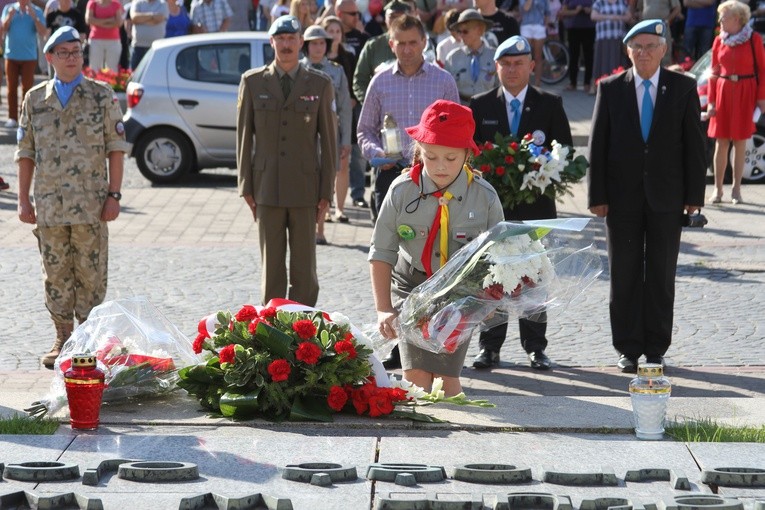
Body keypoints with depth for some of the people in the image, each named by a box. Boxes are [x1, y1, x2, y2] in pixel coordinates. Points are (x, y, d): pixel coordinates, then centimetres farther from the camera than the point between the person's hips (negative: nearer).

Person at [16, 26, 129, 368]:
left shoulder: (102, 96, 2)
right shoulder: (35, 99, 8)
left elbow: (116, 149, 1)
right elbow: (25, 153, 11)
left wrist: (114, 195, -6)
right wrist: (23, 200, 5)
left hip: (91, 205, -2)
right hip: (49, 205, 2)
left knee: (91, 274, 0)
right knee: (56, 274, 6)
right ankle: (63, 339, 15)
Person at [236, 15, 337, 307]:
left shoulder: (320, 84, 4)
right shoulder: (253, 82, 6)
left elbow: (328, 140, 4)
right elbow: (244, 135, 8)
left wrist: (327, 192, 0)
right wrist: (246, 186, 3)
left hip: (305, 187, 0)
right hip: (267, 187, 0)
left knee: (304, 265, 1)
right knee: (271, 265, 3)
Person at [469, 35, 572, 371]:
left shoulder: (550, 105, 5)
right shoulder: (480, 106, 6)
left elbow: (565, 151, 5)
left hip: (535, 204, 0)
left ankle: (535, 347, 11)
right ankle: (489, 348, 8)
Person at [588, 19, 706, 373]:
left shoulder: (683, 88, 2)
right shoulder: (611, 89, 2)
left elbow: (694, 142, 2)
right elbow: (597, 145, 1)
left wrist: (694, 194, -3)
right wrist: (597, 196, -5)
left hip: (666, 197, 0)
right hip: (623, 196, 0)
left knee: (662, 275, 5)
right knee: (624, 275, 4)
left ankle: (656, 349, 12)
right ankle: (628, 349, 12)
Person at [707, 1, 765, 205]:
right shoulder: (719, 41, 5)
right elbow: (714, 72, 7)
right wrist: (711, 101, 1)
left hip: (745, 93, -2)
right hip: (723, 92, 2)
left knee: (740, 141, 2)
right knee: (721, 142, 1)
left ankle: (736, 189, 10)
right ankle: (718, 189, 7)